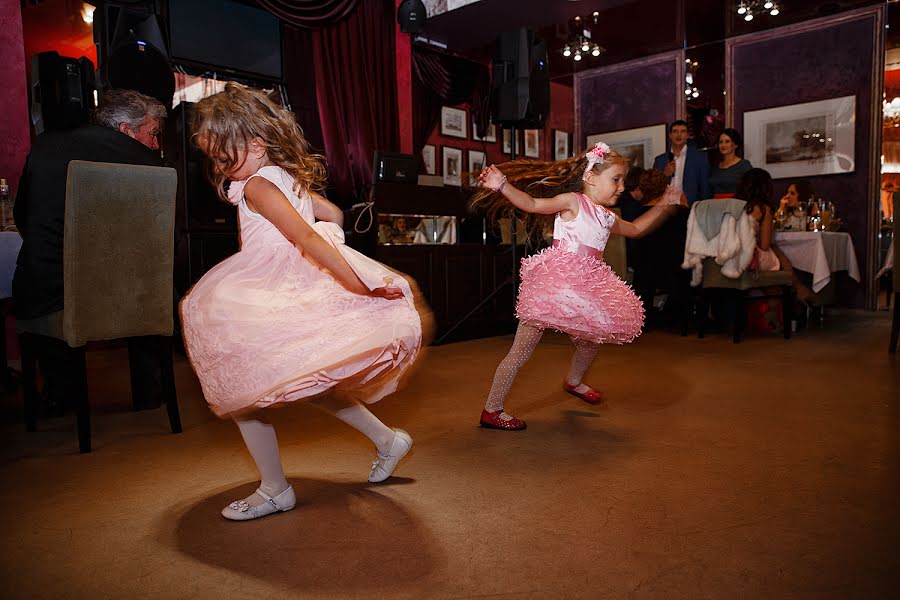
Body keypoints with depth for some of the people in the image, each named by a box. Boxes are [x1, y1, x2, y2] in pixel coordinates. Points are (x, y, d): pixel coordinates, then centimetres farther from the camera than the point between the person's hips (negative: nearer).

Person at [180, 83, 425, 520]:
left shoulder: (258, 185, -16)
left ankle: (275, 491, 12)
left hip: (269, 301, -10)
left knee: (237, 387, 2)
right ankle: (387, 440, 27)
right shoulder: (291, 177, 11)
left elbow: (308, 239, -24)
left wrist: (359, 287, -27)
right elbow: (333, 215, 22)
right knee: (306, 383, 21)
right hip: (297, 291, 10)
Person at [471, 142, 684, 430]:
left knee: (592, 337, 21)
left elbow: (635, 229, 37)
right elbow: (532, 203, -15)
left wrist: (664, 204, 39)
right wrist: (503, 185, -30)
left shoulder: (606, 217, 19)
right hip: (556, 282, -9)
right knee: (523, 348, -7)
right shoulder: (572, 201, -5)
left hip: (587, 287, 9)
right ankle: (492, 411, -1)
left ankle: (574, 381, 51)